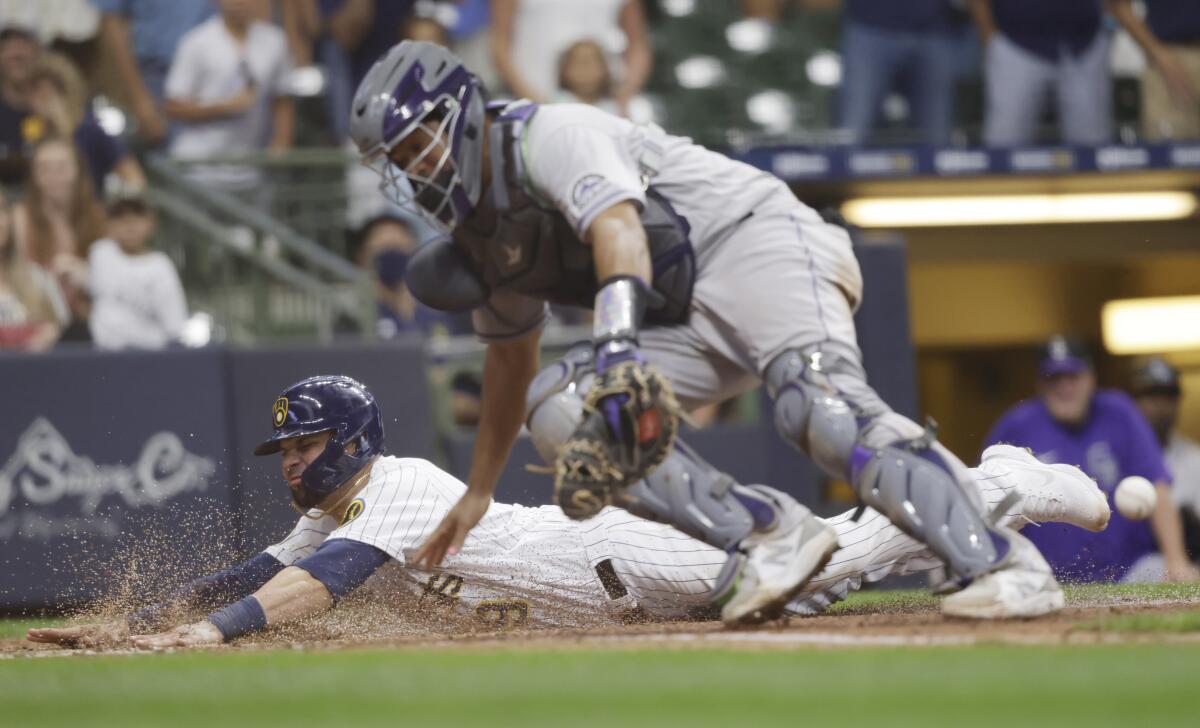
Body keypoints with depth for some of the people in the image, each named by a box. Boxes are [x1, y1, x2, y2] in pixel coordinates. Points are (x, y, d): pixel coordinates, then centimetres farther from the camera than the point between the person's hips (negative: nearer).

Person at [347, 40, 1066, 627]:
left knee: (821, 404, -34)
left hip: (754, 238, -9)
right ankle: (769, 534, -22)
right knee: (555, 408, -11)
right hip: (689, 323, 9)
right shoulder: (479, 231, 16)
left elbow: (619, 228, -31)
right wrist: (477, 496, 34)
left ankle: (1004, 565, -44)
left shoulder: (548, 135, -12)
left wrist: (616, 352, -47)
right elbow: (512, 357, 30)